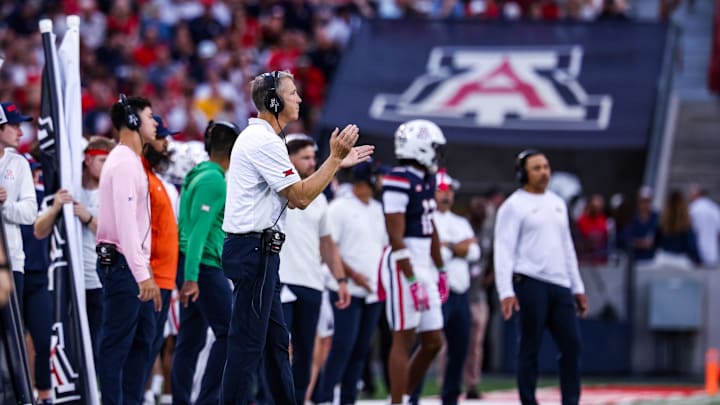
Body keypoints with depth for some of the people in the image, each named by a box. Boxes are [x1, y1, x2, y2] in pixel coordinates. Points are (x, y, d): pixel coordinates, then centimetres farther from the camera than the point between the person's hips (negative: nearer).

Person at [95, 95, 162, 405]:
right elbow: (126, 222, -23)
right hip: (122, 263, -10)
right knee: (118, 342, -9)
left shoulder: (132, 161, 18)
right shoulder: (124, 162, -15)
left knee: (142, 337, 13)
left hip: (132, 265, 10)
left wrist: (144, 268, 18)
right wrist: (142, 274, -28)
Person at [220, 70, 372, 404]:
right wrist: (335, 157, -9)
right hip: (254, 249, -11)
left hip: (257, 250, 11)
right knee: (248, 342, -9)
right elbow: (300, 198, -15)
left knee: (276, 339, 14)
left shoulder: (256, 137, 19)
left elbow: (295, 194, 20)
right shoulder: (265, 141, -14)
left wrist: (338, 162, 18)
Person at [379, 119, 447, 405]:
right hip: (403, 266, -9)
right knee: (404, 339, -4)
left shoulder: (426, 180, 13)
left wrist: (440, 271, 22)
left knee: (433, 342, 10)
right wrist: (412, 280, -21)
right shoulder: (398, 182, -15)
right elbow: (396, 236, -18)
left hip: (423, 266, 9)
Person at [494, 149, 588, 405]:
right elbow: (504, 250, -9)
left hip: (560, 285, 6)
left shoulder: (557, 203, 19)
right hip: (530, 283, -6)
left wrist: (578, 288, 20)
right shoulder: (514, 206, -3)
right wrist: (506, 292, -19)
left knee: (572, 345, 1)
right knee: (530, 348, -2)